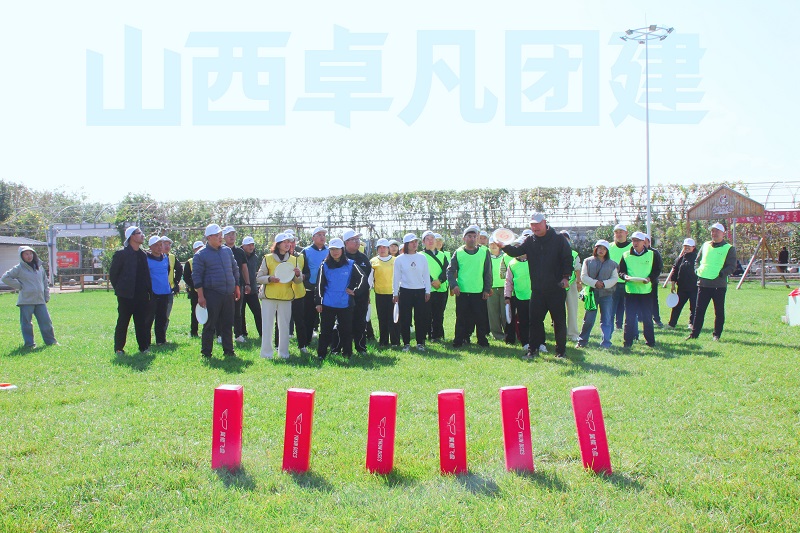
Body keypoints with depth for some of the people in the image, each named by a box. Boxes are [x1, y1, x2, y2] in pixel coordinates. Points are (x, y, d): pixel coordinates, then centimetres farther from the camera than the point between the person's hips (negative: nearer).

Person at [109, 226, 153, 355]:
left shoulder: (143, 254, 11)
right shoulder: (121, 253, -6)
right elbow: (113, 273, -3)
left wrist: (149, 291, 12)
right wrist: (119, 289, -1)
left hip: (141, 295, 5)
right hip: (126, 296, -5)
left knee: (142, 322, 5)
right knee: (122, 322, 3)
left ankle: (144, 346, 12)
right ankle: (118, 348, 12)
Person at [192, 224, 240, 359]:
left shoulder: (227, 251, 13)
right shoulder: (201, 255, -3)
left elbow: (235, 270, 21)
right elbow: (196, 276, -5)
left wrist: (237, 287, 16)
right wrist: (200, 296, -11)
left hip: (228, 294, 5)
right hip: (212, 295, -5)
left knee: (228, 324, 10)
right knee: (210, 325, -1)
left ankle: (228, 351, 18)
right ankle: (206, 352, 8)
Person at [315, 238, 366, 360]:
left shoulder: (350, 264, 2)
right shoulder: (325, 265, 5)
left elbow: (363, 278, 2)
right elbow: (320, 285, 4)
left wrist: (355, 291, -5)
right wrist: (318, 302, 0)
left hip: (345, 304, 0)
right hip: (327, 304, 0)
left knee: (346, 329, 6)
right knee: (325, 330, 4)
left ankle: (347, 353, 18)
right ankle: (321, 354, 11)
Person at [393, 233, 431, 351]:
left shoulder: (422, 258, 5)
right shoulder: (399, 259, 0)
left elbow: (426, 275, 8)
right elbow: (396, 277, 3)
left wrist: (428, 291, 5)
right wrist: (395, 293, 1)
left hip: (420, 291, 1)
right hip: (405, 291, -1)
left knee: (421, 318, 3)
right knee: (405, 319, 1)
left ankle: (420, 342, 13)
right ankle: (406, 343, 10)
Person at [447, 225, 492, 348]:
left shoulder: (484, 251, 5)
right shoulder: (458, 252, 3)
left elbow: (488, 272, 7)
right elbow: (450, 270, 4)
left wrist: (487, 289, 2)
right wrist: (453, 285, -10)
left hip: (479, 292, 1)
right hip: (462, 292, 0)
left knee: (481, 318, 4)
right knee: (461, 318, 5)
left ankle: (482, 339, 17)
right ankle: (458, 341, 13)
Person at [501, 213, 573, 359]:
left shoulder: (559, 239, -1)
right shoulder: (530, 241, 8)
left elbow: (568, 259, -1)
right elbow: (516, 251, -4)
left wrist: (566, 277, -13)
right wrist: (504, 246, -24)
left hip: (556, 288, -3)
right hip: (537, 289, 3)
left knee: (559, 321, 5)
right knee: (535, 320, 5)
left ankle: (561, 350, 16)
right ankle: (533, 349, 14)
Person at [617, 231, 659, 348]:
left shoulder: (651, 254, 7)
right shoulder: (626, 255, 7)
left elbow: (656, 270, 8)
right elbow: (620, 271, 9)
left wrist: (650, 278, -11)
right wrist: (625, 276, -13)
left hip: (646, 291, 0)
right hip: (630, 290, 0)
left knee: (647, 318, 5)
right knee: (629, 318, -1)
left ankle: (650, 341, 16)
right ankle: (627, 342, 7)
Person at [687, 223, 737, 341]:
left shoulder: (729, 248, -1)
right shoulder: (705, 245, 13)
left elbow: (732, 266, -6)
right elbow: (698, 260, 22)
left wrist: (721, 273, -20)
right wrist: (698, 270, 4)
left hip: (719, 284, -4)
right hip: (703, 283, 4)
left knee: (719, 311, 6)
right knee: (699, 310, 4)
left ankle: (717, 334, 15)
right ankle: (694, 333, 9)